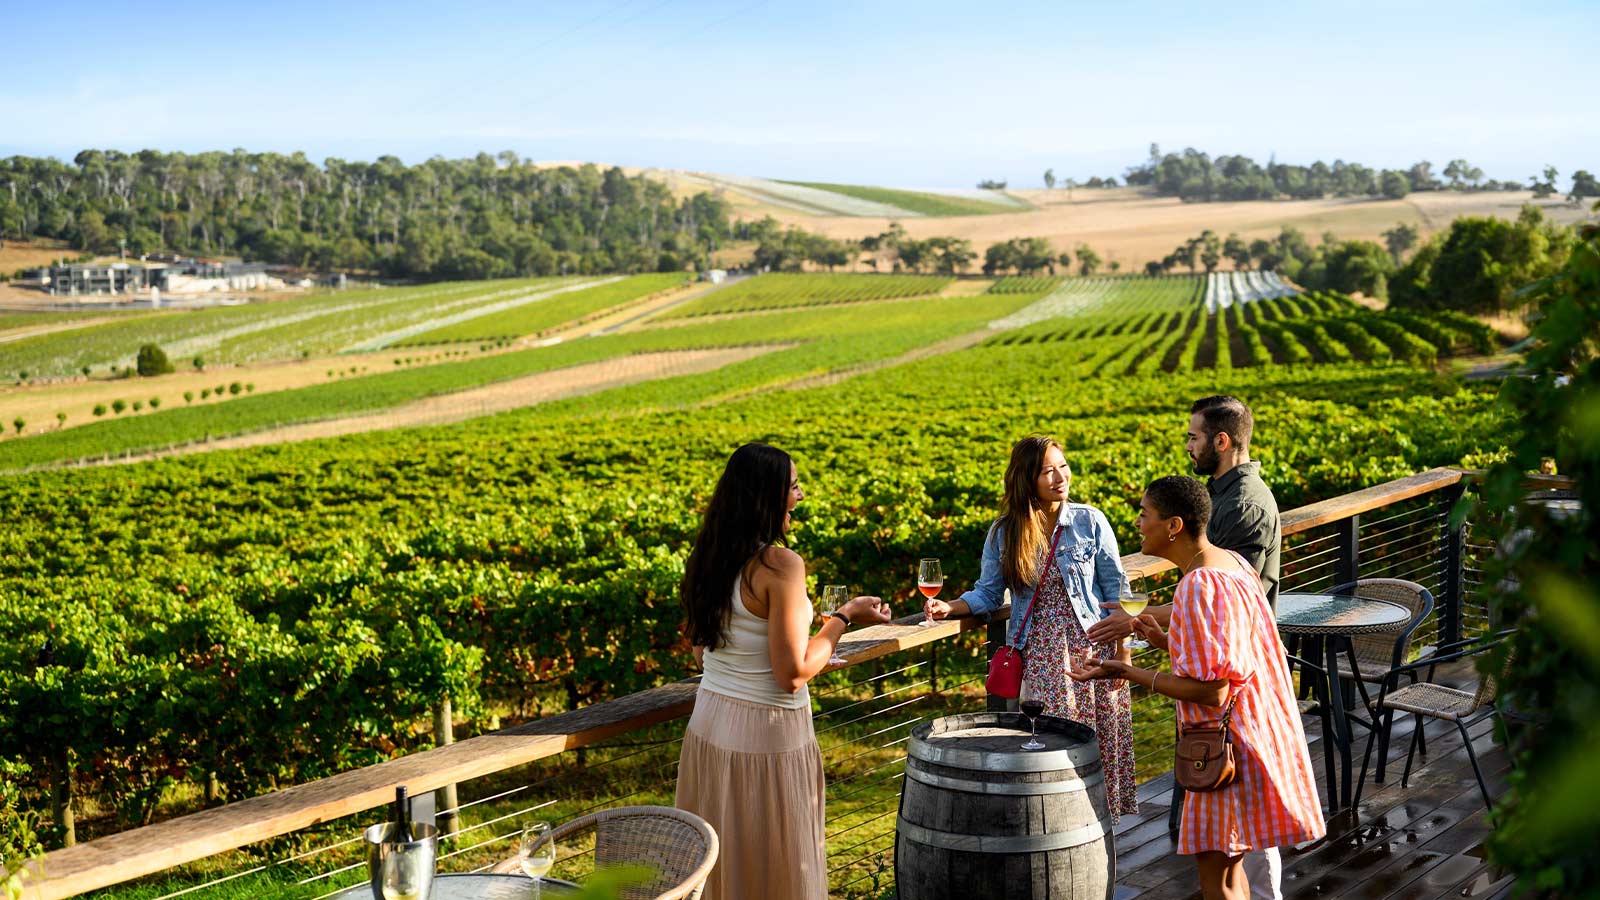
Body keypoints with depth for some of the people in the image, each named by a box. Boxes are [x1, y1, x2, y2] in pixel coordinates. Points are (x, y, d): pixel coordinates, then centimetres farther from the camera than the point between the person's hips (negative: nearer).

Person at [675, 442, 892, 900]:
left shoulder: (707, 558, 5)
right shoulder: (780, 565, -19)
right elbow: (793, 674, -19)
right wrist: (844, 617, -7)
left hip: (708, 726, 7)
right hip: (767, 732, -7)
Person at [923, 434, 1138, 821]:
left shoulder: (1090, 521, -4)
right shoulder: (1003, 533, 1)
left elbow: (1116, 589, 0)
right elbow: (988, 593, 6)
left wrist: (1122, 651, -3)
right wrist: (951, 607, -13)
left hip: (1091, 652, -1)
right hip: (1036, 657, 1)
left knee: (1097, 746, 2)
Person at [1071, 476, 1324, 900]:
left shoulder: (1199, 587, -25)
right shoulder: (1232, 563, 6)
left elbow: (1211, 692, -26)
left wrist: (1127, 672, -21)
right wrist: (1167, 641, 11)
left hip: (1230, 742, -10)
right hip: (1254, 732, 10)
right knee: (1227, 859, 20)